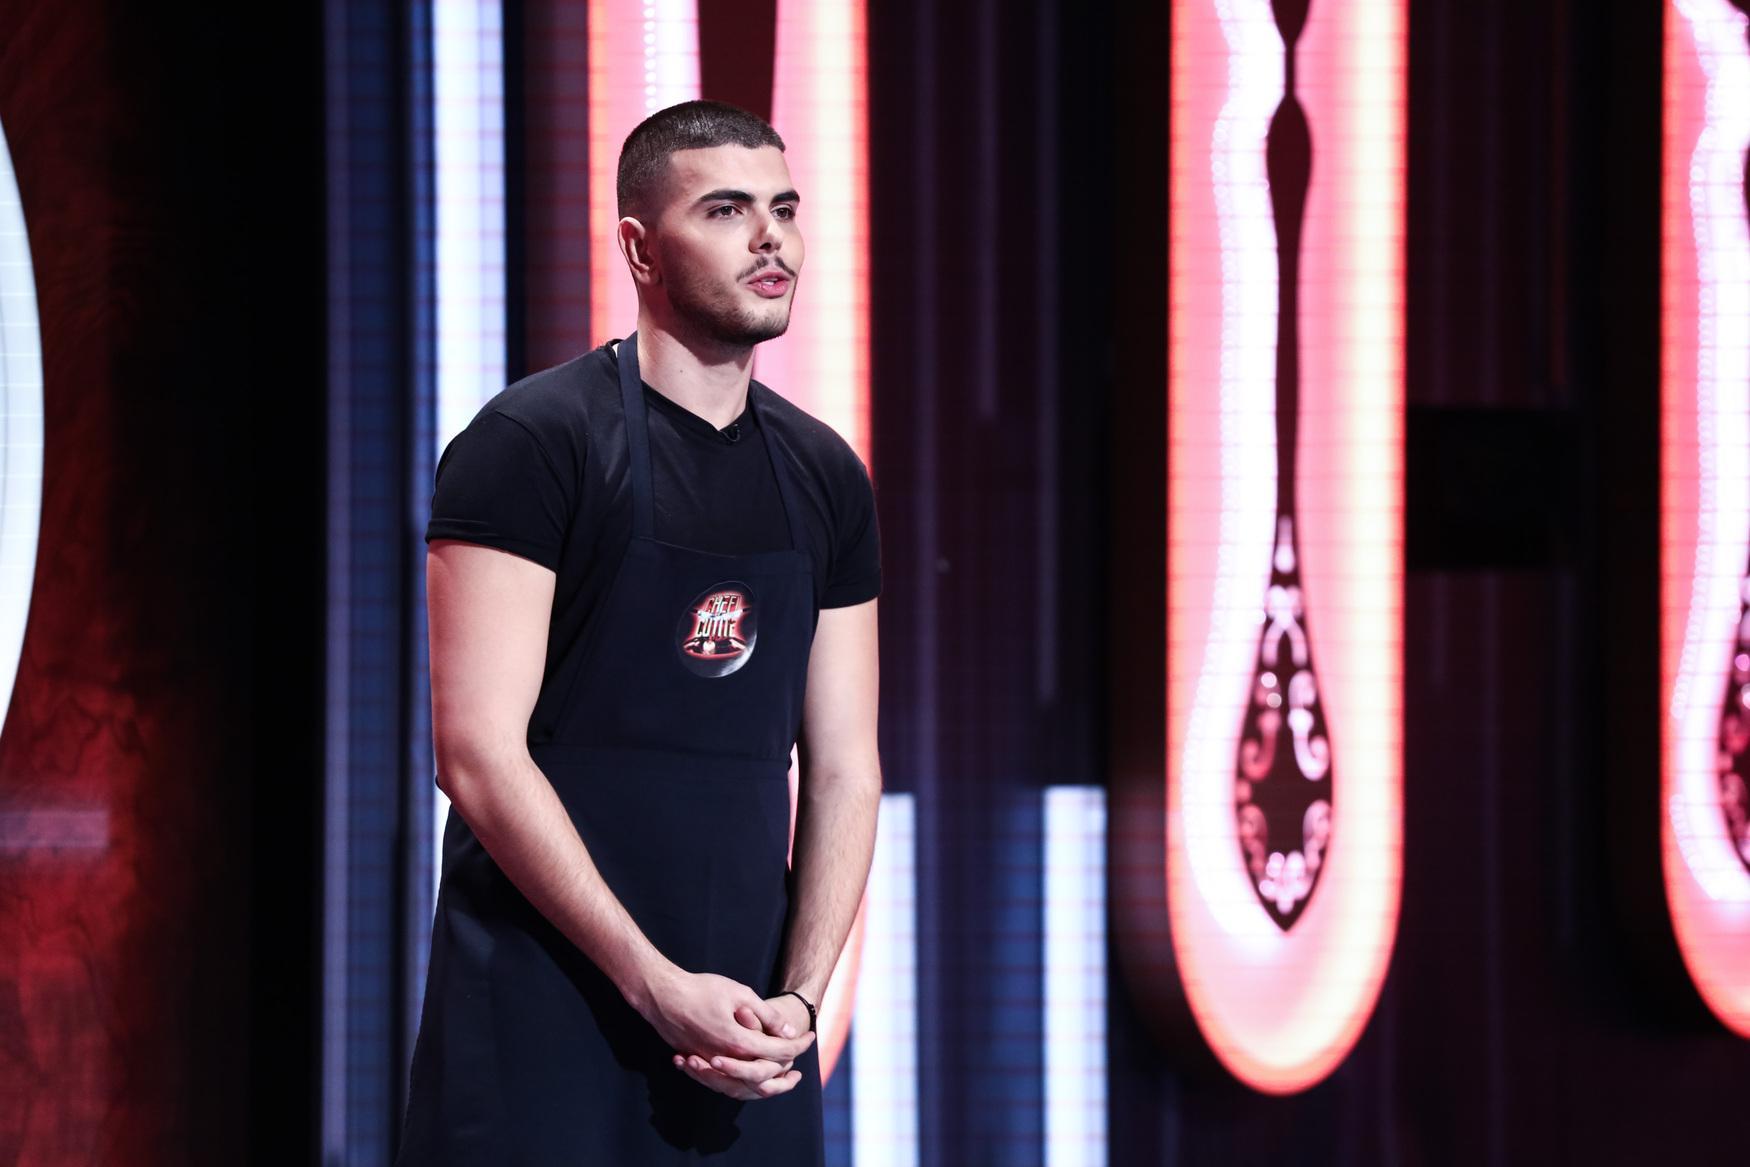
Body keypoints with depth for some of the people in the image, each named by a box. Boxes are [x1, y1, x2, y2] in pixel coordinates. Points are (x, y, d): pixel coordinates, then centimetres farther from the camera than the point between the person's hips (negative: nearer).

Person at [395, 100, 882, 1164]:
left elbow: (843, 767, 11)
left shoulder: (826, 479, 11)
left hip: (740, 1018, 5)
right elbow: (477, 752, -13)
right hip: (542, 1005, -5)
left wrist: (800, 998, -4)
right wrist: (656, 986, -16)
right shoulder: (535, 444, -7)